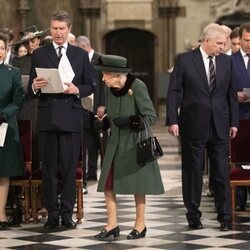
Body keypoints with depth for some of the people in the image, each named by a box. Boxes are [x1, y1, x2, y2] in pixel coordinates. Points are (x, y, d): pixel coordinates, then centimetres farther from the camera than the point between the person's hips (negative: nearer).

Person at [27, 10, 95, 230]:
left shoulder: (80, 55, 10)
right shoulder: (39, 54, 8)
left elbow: (90, 86, 9)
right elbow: (31, 90, 5)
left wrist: (77, 90, -11)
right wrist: (35, 86, -17)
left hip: (71, 117, 0)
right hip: (48, 117, 0)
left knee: (69, 168, 1)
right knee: (49, 168, 3)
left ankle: (67, 214, 6)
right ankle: (52, 214, 8)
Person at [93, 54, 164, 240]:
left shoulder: (137, 87, -18)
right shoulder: (111, 89, 1)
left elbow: (151, 116, -18)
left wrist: (130, 121, -28)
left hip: (135, 142, -6)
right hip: (116, 141, 6)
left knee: (137, 183, 5)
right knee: (107, 183, 0)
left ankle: (140, 225, 18)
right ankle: (112, 225, 8)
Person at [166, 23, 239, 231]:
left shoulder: (226, 61, 6)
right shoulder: (185, 60, -4)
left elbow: (231, 94, 10)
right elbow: (173, 92, -4)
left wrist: (234, 121, 6)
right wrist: (172, 120, -11)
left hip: (220, 126, 2)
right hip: (193, 125, -2)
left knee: (222, 171, 2)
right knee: (193, 171, 6)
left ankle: (225, 216, 10)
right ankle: (193, 215, 16)